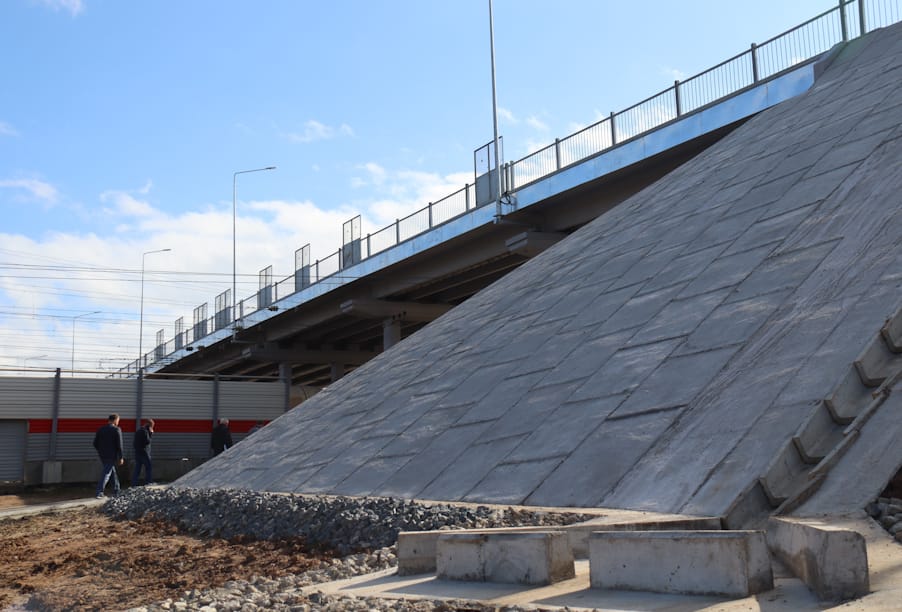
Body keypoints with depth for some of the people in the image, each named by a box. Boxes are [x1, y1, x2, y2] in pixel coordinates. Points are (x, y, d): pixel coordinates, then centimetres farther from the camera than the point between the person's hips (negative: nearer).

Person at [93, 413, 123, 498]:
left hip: (102, 455, 6)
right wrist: (120, 458, -8)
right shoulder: (117, 430, -10)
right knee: (106, 474, -4)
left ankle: (116, 491, 24)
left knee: (112, 472, 18)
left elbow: (95, 443, 5)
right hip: (112, 456, -6)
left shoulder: (100, 429, 5)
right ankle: (99, 492, -12)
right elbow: (119, 445, -13)